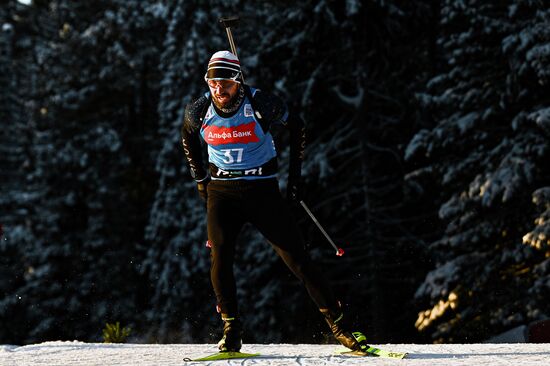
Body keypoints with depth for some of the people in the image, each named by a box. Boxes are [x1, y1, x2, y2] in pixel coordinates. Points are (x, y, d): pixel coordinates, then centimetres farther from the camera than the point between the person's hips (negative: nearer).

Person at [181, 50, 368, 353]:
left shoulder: (261, 104, -14)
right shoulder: (199, 111, -6)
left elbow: (297, 127, 4)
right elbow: (187, 138, 18)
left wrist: (295, 175, 4)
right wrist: (200, 179, 14)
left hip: (262, 189, -2)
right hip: (221, 191, 2)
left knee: (295, 256, -7)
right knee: (220, 257, -16)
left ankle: (338, 324, 1)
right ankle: (231, 332, -3)